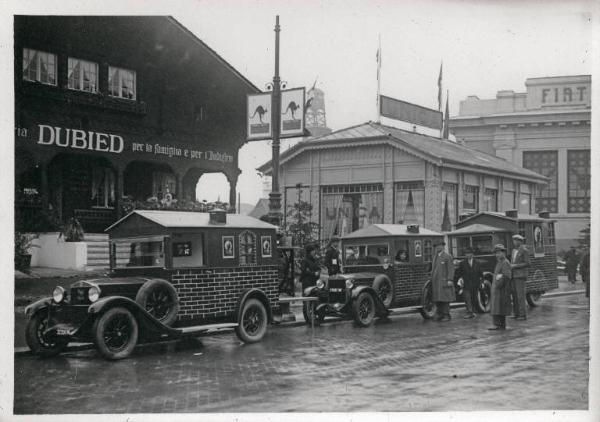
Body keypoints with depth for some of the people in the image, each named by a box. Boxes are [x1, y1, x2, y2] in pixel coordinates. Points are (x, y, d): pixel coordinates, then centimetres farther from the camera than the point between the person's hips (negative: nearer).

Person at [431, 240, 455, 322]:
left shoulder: (447, 256, -4)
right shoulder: (435, 256, 18)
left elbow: (451, 269, -10)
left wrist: (450, 280, -18)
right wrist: (432, 279, 15)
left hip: (444, 281, -7)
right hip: (435, 281, 7)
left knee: (445, 299, -6)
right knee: (437, 299, 5)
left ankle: (446, 315, -3)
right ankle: (439, 315, 9)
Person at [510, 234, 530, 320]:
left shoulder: (524, 251, -7)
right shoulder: (514, 250, 17)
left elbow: (527, 264, -13)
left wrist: (515, 266, -16)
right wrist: (510, 266, 4)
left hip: (521, 276, -8)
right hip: (513, 276, 8)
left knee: (521, 296, -8)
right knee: (514, 295, 7)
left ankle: (523, 315, -5)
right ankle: (516, 314, 12)